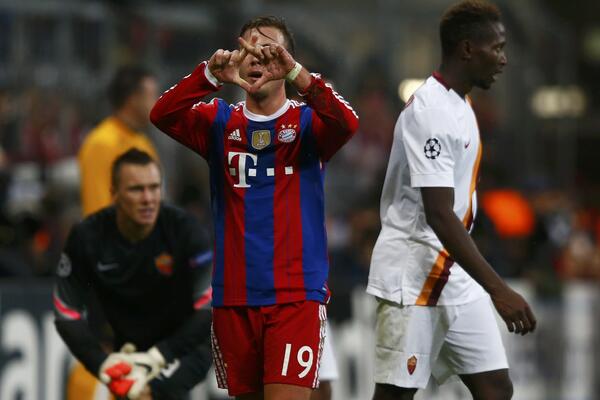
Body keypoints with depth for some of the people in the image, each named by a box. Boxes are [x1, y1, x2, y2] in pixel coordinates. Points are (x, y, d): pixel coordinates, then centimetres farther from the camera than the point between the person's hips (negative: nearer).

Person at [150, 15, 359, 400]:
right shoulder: (220, 121, 9)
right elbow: (162, 116, -8)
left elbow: (347, 123, -19)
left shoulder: (307, 121, 3)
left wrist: (295, 71, -32)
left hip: (296, 293, -3)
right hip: (233, 295, 3)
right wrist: (210, 75, -26)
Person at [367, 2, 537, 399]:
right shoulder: (431, 111, -19)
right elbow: (439, 216, -25)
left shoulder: (458, 105, 13)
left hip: (457, 278, 10)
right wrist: (498, 289, -28)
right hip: (415, 277, -10)